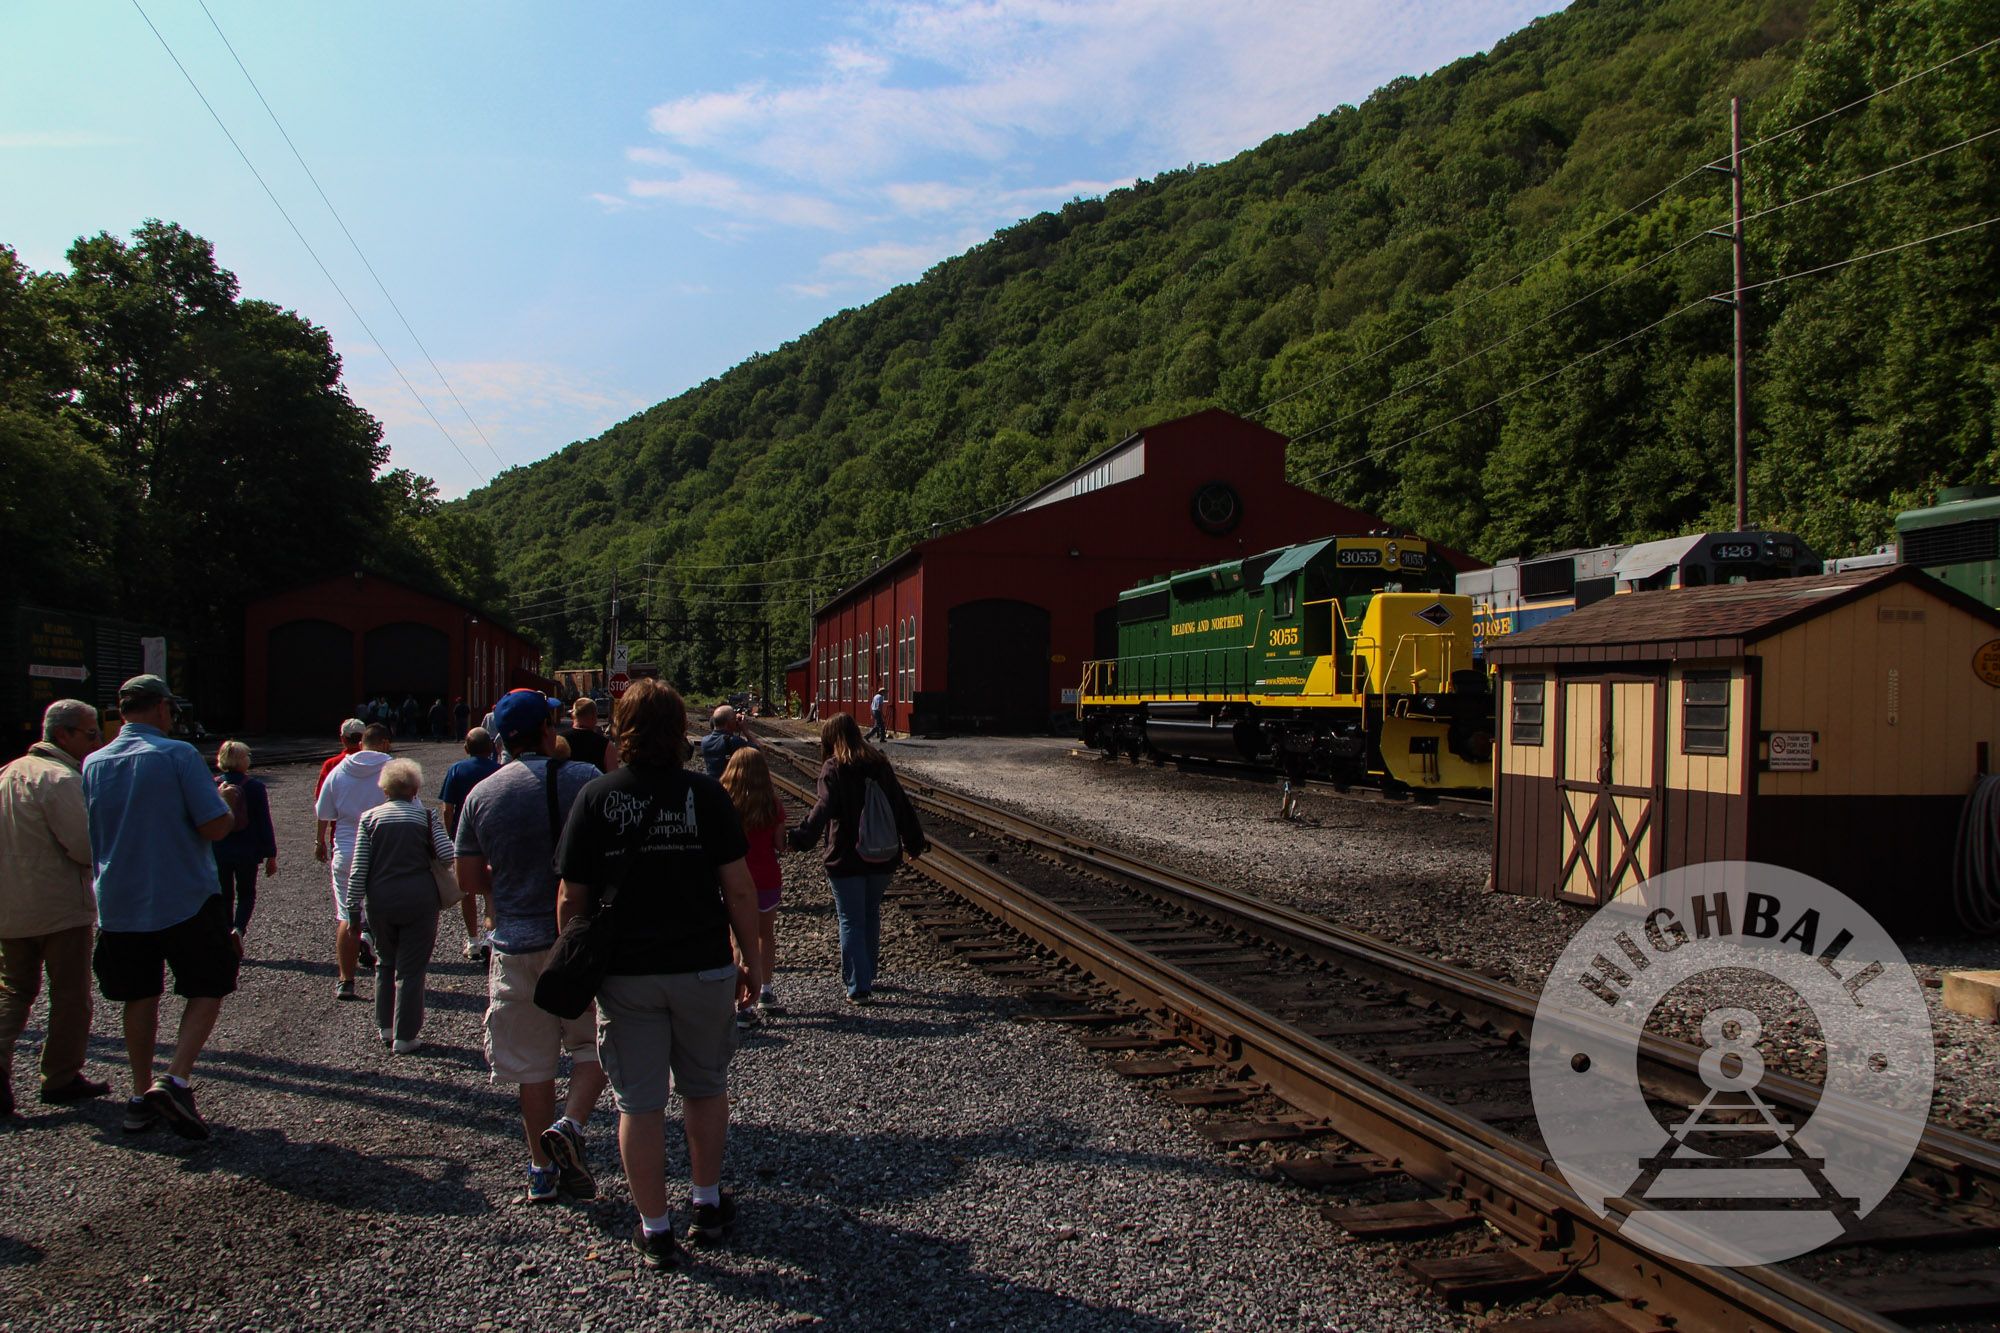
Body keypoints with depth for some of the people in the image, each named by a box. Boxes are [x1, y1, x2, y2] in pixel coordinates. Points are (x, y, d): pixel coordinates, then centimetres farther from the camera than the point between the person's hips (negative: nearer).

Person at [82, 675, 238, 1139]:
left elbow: (86, 838, 13)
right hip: (184, 900, -5)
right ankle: (176, 1080, -8)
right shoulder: (179, 755, -13)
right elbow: (216, 827, -17)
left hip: (118, 904, 5)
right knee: (208, 988, 7)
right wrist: (226, 801, 3)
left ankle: (141, 1097, 21)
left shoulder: (93, 764, 4)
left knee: (140, 997, 15)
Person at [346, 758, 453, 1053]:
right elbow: (448, 855, -11)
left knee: (386, 961, 21)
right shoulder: (426, 816, 0)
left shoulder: (369, 818, 2)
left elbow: (358, 869, -2)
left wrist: (353, 908, 3)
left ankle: (385, 1027, 28)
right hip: (418, 899, -2)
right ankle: (404, 1037, 8)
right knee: (411, 968, 5)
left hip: (379, 901, 2)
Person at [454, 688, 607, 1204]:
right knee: (592, 1043, 12)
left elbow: (469, 880, 5)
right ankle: (569, 1125, -10)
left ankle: (542, 1169, 19)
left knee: (533, 1062, 12)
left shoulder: (481, 795, 1)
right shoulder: (583, 779, -8)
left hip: (517, 944, 3)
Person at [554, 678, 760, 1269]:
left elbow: (573, 899, -4)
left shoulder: (595, 798, -6)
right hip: (704, 966, 0)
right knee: (705, 1086, 20)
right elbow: (738, 889, -7)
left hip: (626, 974, 0)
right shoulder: (706, 795, -7)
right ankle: (707, 1205, 31)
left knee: (639, 1102, 10)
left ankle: (655, 1230, 17)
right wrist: (749, 957, 5)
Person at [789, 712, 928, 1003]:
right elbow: (901, 806, 8)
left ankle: (858, 986, 1)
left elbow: (824, 807, -25)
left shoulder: (833, 768, -9)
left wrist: (802, 837, -34)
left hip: (846, 859, -5)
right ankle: (867, 976, 31)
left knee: (851, 921, 3)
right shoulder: (879, 764, 6)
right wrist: (915, 842, 15)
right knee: (871, 916, 20)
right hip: (882, 858, 5)